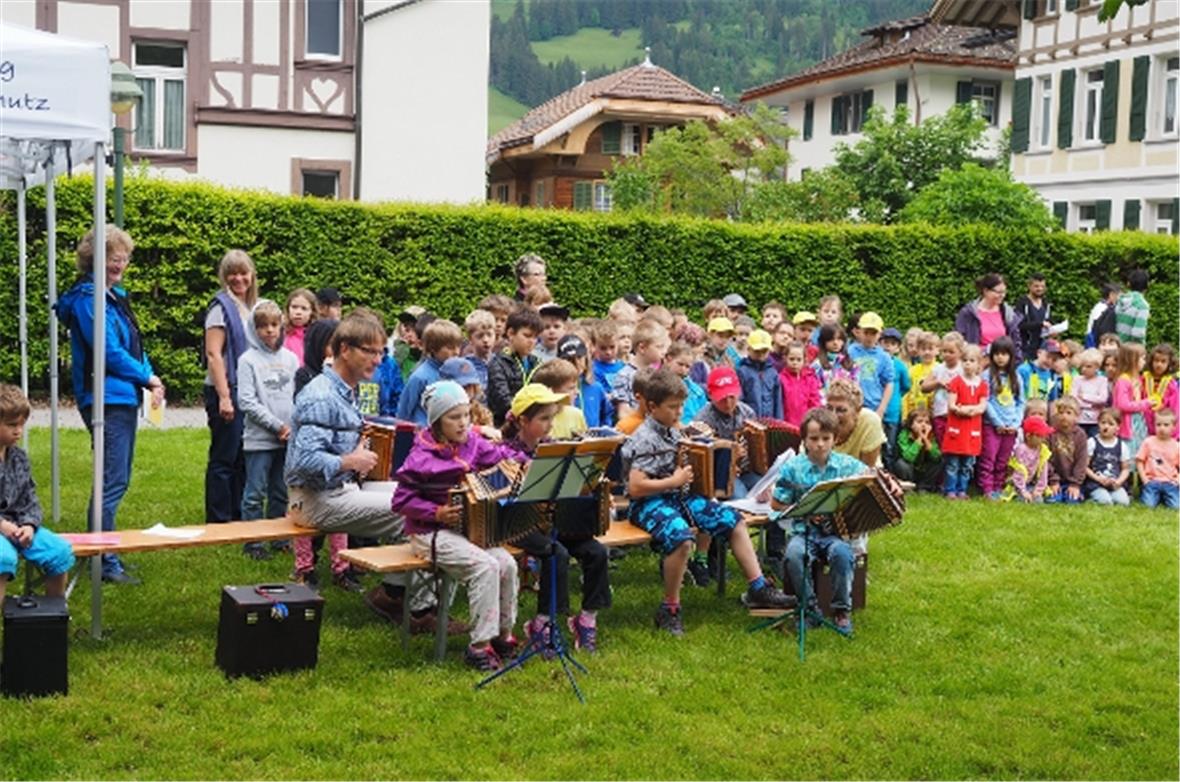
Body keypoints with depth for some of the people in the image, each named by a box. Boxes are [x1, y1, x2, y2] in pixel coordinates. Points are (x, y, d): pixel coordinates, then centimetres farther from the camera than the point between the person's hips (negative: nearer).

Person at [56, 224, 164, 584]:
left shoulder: (115, 295, 16)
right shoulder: (88, 299, -13)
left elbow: (133, 345, 17)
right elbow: (109, 352, -17)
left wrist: (150, 379, 0)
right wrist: (147, 377, -6)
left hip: (125, 397, 10)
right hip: (107, 399, -10)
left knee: (117, 480, 14)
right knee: (112, 483, -7)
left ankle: (105, 552, 23)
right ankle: (105, 563, -1)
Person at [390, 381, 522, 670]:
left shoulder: (471, 443, 4)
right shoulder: (422, 457, -13)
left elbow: (500, 455, 17)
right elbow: (401, 500, -12)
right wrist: (436, 513, -20)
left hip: (468, 527, 7)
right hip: (431, 533, -6)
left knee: (507, 564, -14)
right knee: (485, 566, -26)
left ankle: (503, 634, 5)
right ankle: (480, 646, -17)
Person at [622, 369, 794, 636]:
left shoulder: (672, 431, 11)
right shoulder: (644, 439, -16)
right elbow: (635, 487, -25)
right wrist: (674, 481, -20)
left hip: (677, 496, 9)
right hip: (649, 503, -9)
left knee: (734, 520, 1)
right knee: (682, 538, -37)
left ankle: (758, 588, 7)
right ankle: (669, 610, -20)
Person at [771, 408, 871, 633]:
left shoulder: (847, 464, 1)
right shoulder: (793, 467, 0)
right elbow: (776, 504, 6)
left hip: (836, 531, 0)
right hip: (804, 532, 0)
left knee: (841, 553, -34)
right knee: (794, 554, -33)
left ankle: (842, 610, -9)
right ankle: (809, 606, -9)